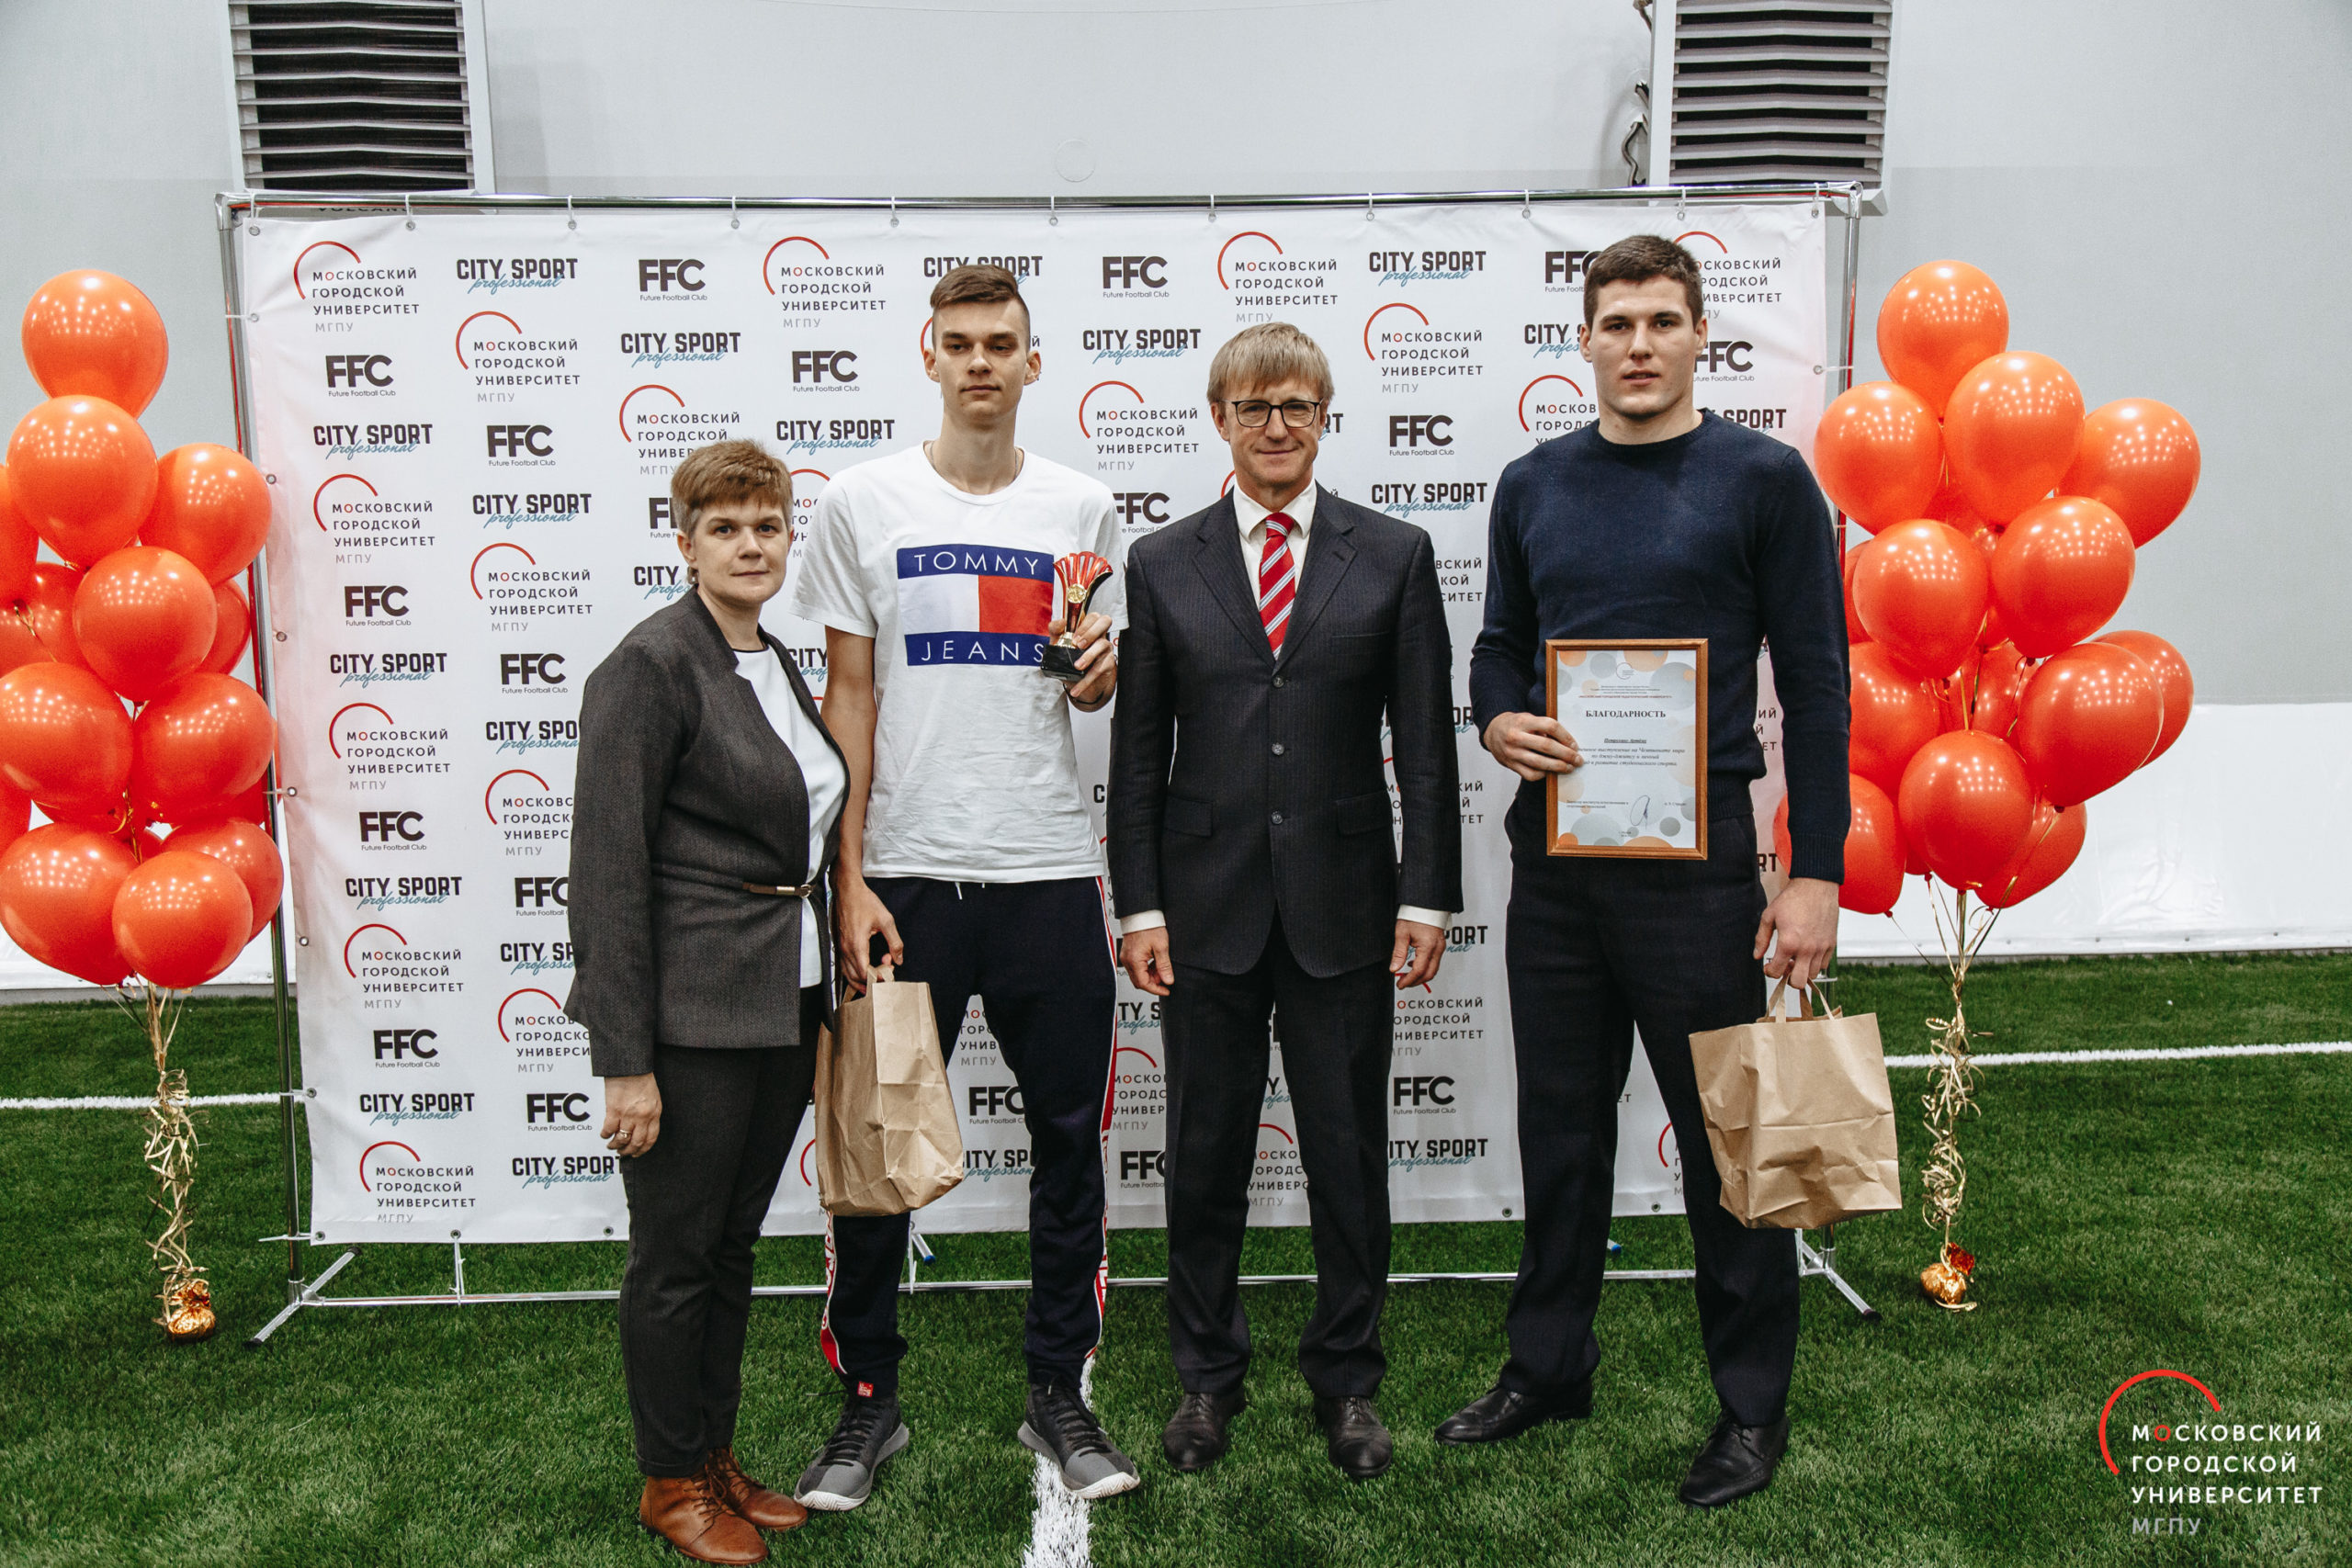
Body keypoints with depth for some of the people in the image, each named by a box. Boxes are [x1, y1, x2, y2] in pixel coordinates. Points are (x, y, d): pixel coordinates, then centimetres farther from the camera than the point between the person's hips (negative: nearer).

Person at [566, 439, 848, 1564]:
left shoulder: (775, 667, 11)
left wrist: (817, 1007, 16)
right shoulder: (651, 666, -13)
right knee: (677, 1255, 8)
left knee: (735, 1246, 18)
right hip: (692, 1015, -8)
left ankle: (717, 1459, 34)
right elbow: (608, 870, -17)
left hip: (781, 1006, 8)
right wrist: (625, 1060, -18)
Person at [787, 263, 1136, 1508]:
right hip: (905, 874, -1)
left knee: (1069, 1137, 9)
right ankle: (868, 1398, 24)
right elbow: (847, 695, 1)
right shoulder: (863, 501, 3)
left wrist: (1100, 669, -8)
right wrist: (849, 878, -5)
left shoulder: (1081, 508, 8)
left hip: (1050, 872, 2)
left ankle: (1059, 1394, 26)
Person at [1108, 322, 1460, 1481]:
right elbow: (1138, 752, 5)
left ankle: (1346, 1380, 28)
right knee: (1205, 1153, 10)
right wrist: (1137, 903, -2)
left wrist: (1428, 896, -5)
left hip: (1343, 905, 0)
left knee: (1349, 1154, 8)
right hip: (1206, 906, 1)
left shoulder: (1395, 556, 4)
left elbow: (1426, 743, 2)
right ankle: (1208, 1374, 29)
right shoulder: (1162, 564, 6)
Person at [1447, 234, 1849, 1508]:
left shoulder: (1761, 479, -3)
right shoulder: (1534, 485, 10)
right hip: (1554, 854, 4)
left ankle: (1752, 1403, 23)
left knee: (1725, 1137, 6)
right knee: (1560, 1127, 14)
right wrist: (1498, 722, -7)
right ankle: (1549, 1365, 31)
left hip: (1696, 860, -4)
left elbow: (1815, 683, -4)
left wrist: (1816, 874, -10)